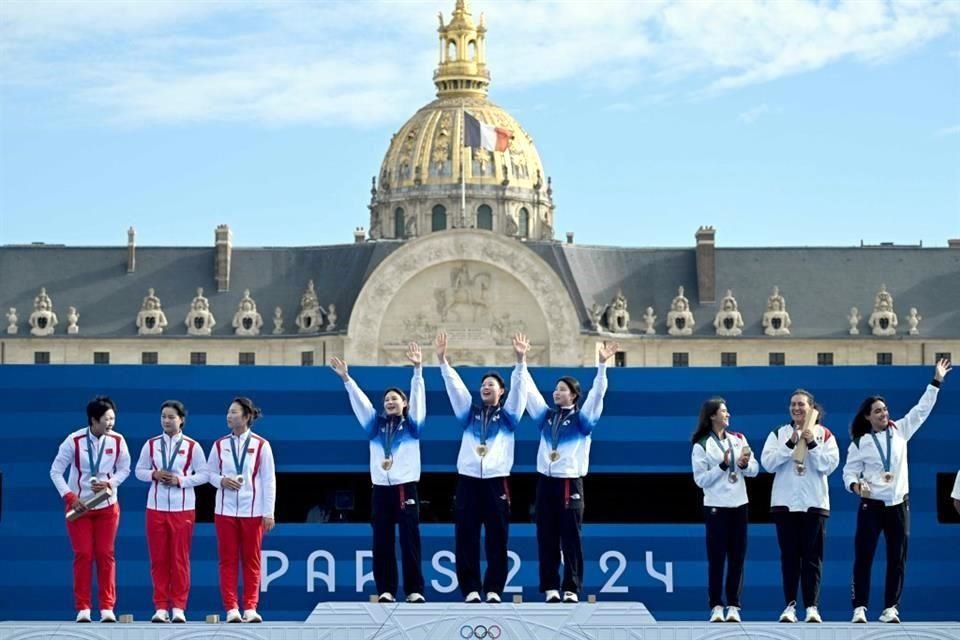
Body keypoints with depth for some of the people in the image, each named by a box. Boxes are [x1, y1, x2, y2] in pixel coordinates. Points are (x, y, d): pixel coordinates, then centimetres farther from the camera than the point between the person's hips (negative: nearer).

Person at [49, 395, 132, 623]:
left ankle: (107, 607, 6)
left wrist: (110, 483, -15)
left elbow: (124, 469, 4)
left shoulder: (117, 441, -9)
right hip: (78, 505, -1)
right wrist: (70, 497, -15)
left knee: (105, 555, 1)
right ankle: (82, 608, 6)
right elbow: (55, 471, -7)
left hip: (107, 506, 2)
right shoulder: (74, 441, -15)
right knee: (83, 555, -1)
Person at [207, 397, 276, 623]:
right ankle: (231, 608, 5)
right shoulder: (219, 445, 4)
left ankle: (250, 608, 9)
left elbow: (269, 480, -2)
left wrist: (269, 513, -4)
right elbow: (209, 473, 11)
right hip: (225, 510, 2)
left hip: (252, 511, -2)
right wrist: (222, 481, -12)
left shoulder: (261, 445, -2)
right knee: (228, 560, 2)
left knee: (251, 560, 4)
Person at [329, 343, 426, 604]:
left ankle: (414, 590, -1)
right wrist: (345, 378, -3)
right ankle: (386, 591, 6)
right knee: (382, 542, 2)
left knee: (409, 540, -3)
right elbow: (360, 401, 8)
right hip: (381, 488, 3)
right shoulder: (376, 425, 13)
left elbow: (417, 395, -5)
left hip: (406, 487, -3)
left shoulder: (412, 424, 6)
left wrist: (417, 369, -17)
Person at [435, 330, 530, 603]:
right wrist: (443, 360, -9)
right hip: (468, 480, 2)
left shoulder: (507, 414, 10)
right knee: (466, 539, -1)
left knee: (497, 539, -1)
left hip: (497, 481, -1)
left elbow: (518, 388, -4)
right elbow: (454, 386, 4)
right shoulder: (470, 412, 15)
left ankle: (494, 589, 6)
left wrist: (520, 361, -20)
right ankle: (471, 589, 3)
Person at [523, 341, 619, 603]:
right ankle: (550, 587, 9)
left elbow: (597, 394, -9)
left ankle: (572, 588, 0)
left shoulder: (581, 418, 3)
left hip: (570, 482, -4)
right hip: (546, 481, 4)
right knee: (546, 538, 4)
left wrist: (602, 366, -19)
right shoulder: (546, 416, 13)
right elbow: (530, 390, 11)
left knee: (571, 538, -2)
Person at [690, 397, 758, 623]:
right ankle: (716, 606, 2)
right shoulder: (701, 446, -5)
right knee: (717, 558, -3)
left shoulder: (738, 439, 8)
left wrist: (745, 465, -16)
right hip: (716, 507, -4)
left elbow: (754, 470, 5)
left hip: (739, 505, 4)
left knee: (737, 558, 3)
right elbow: (701, 479, -9)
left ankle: (734, 606, 8)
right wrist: (723, 465, -17)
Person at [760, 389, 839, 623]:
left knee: (812, 556, 0)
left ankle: (812, 607, 2)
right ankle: (790, 605, 7)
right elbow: (767, 463, -5)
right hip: (785, 503, 1)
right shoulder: (778, 434, 7)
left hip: (814, 503, -1)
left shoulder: (824, 434, 4)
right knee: (789, 556, 3)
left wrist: (812, 444, -15)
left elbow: (830, 465, -6)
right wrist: (790, 444, -13)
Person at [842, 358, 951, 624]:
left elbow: (922, 410, 4)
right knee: (863, 557, -3)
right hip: (871, 505, -2)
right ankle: (859, 609, 1)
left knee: (897, 559, 3)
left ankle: (891, 608, 9)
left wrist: (936, 382, 0)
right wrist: (855, 484, -23)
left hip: (898, 503, 3)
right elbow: (849, 472, -1)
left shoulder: (899, 430, 4)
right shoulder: (860, 443, -2)